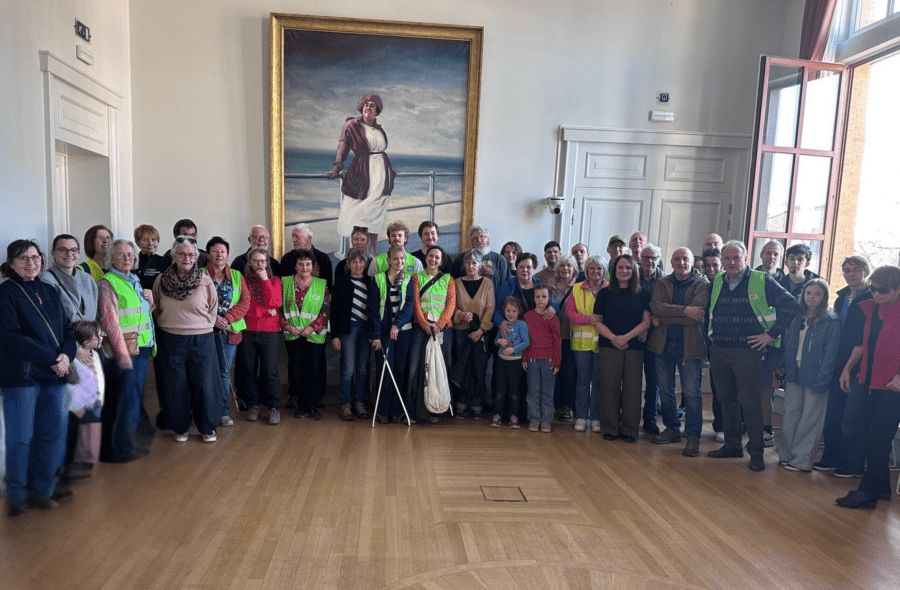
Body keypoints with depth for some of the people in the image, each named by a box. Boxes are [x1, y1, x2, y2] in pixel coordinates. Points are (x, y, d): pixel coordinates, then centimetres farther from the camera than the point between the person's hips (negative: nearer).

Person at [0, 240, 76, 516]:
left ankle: (42, 490, 22)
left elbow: (67, 329, 14)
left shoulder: (48, 291, 15)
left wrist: (67, 354, -6)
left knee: (53, 433, 8)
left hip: (54, 375, 6)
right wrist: (52, 359, -16)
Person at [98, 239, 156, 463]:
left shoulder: (135, 281, 17)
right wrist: (123, 354, -19)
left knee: (136, 397, 14)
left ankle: (133, 441, 26)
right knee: (127, 400, -3)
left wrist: (151, 300, 8)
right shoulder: (107, 283, -7)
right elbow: (110, 320, -14)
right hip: (125, 350, -8)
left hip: (142, 348, 8)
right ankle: (123, 450, 8)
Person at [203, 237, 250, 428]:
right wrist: (212, 317, -15)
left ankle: (223, 412, 15)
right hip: (207, 329, -2)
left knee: (224, 372, 7)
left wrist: (228, 318, -10)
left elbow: (245, 301, 3)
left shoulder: (236, 276, 10)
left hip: (230, 330, 2)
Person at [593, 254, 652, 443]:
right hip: (609, 347, 0)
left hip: (634, 348, 1)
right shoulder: (605, 293, 8)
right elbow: (597, 321, 4)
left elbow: (646, 322, 3)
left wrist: (626, 337, -10)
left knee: (632, 389, 1)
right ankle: (610, 429, 10)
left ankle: (630, 430, 12)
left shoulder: (643, 295, 9)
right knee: (609, 388, 0)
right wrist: (613, 338, -10)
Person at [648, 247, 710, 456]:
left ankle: (693, 436, 8)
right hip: (662, 343, 4)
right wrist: (684, 310, -22)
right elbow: (656, 307, -10)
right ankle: (672, 429, 26)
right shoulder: (663, 283, 8)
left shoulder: (702, 284, -3)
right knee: (665, 390, 12)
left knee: (691, 393, -3)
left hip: (689, 344, -4)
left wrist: (662, 319, -12)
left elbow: (697, 314, -16)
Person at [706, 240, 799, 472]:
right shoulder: (717, 282, 9)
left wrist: (772, 334, -10)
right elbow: (708, 311, 24)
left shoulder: (762, 281, -7)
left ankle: (756, 453, 10)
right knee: (727, 400, 13)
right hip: (718, 350, 6)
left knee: (750, 403, -2)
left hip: (747, 351, -5)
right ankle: (732, 445, 26)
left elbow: (791, 305, -8)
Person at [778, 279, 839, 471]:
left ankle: (802, 460, 12)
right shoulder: (797, 318, 11)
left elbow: (830, 354, -11)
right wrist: (781, 369, 6)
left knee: (809, 419, 4)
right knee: (790, 415, 10)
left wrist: (820, 381, -15)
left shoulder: (831, 321, -7)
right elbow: (786, 346, 14)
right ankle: (786, 454, 20)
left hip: (814, 377, -5)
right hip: (794, 374, 5)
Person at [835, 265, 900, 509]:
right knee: (875, 440, 14)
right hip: (871, 383, 7)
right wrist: (847, 368, 12)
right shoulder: (871, 308, 9)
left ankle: (867, 493, 4)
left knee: (877, 440, -4)